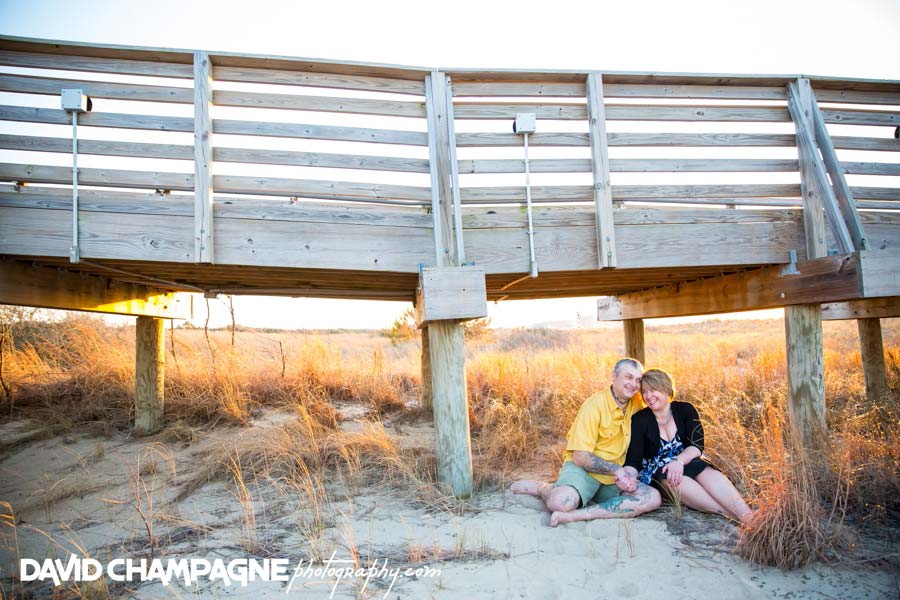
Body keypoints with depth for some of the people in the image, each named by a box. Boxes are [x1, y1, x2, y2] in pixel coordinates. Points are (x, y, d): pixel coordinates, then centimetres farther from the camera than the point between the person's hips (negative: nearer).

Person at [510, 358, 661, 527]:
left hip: (613, 481, 6)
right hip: (583, 469, -6)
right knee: (561, 503, -36)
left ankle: (575, 515, -23)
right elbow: (580, 457, -16)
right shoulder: (595, 405, -13)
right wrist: (617, 469, -21)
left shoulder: (637, 404, 3)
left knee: (653, 498, -20)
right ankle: (542, 488, 2)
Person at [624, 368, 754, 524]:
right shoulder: (640, 420, -3)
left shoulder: (685, 410, 2)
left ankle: (749, 519, -52)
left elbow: (697, 445, -9)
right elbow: (633, 460, -9)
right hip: (658, 474, -1)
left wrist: (679, 460, -30)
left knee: (708, 472, -32)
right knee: (672, 479, -36)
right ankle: (735, 516, -45)